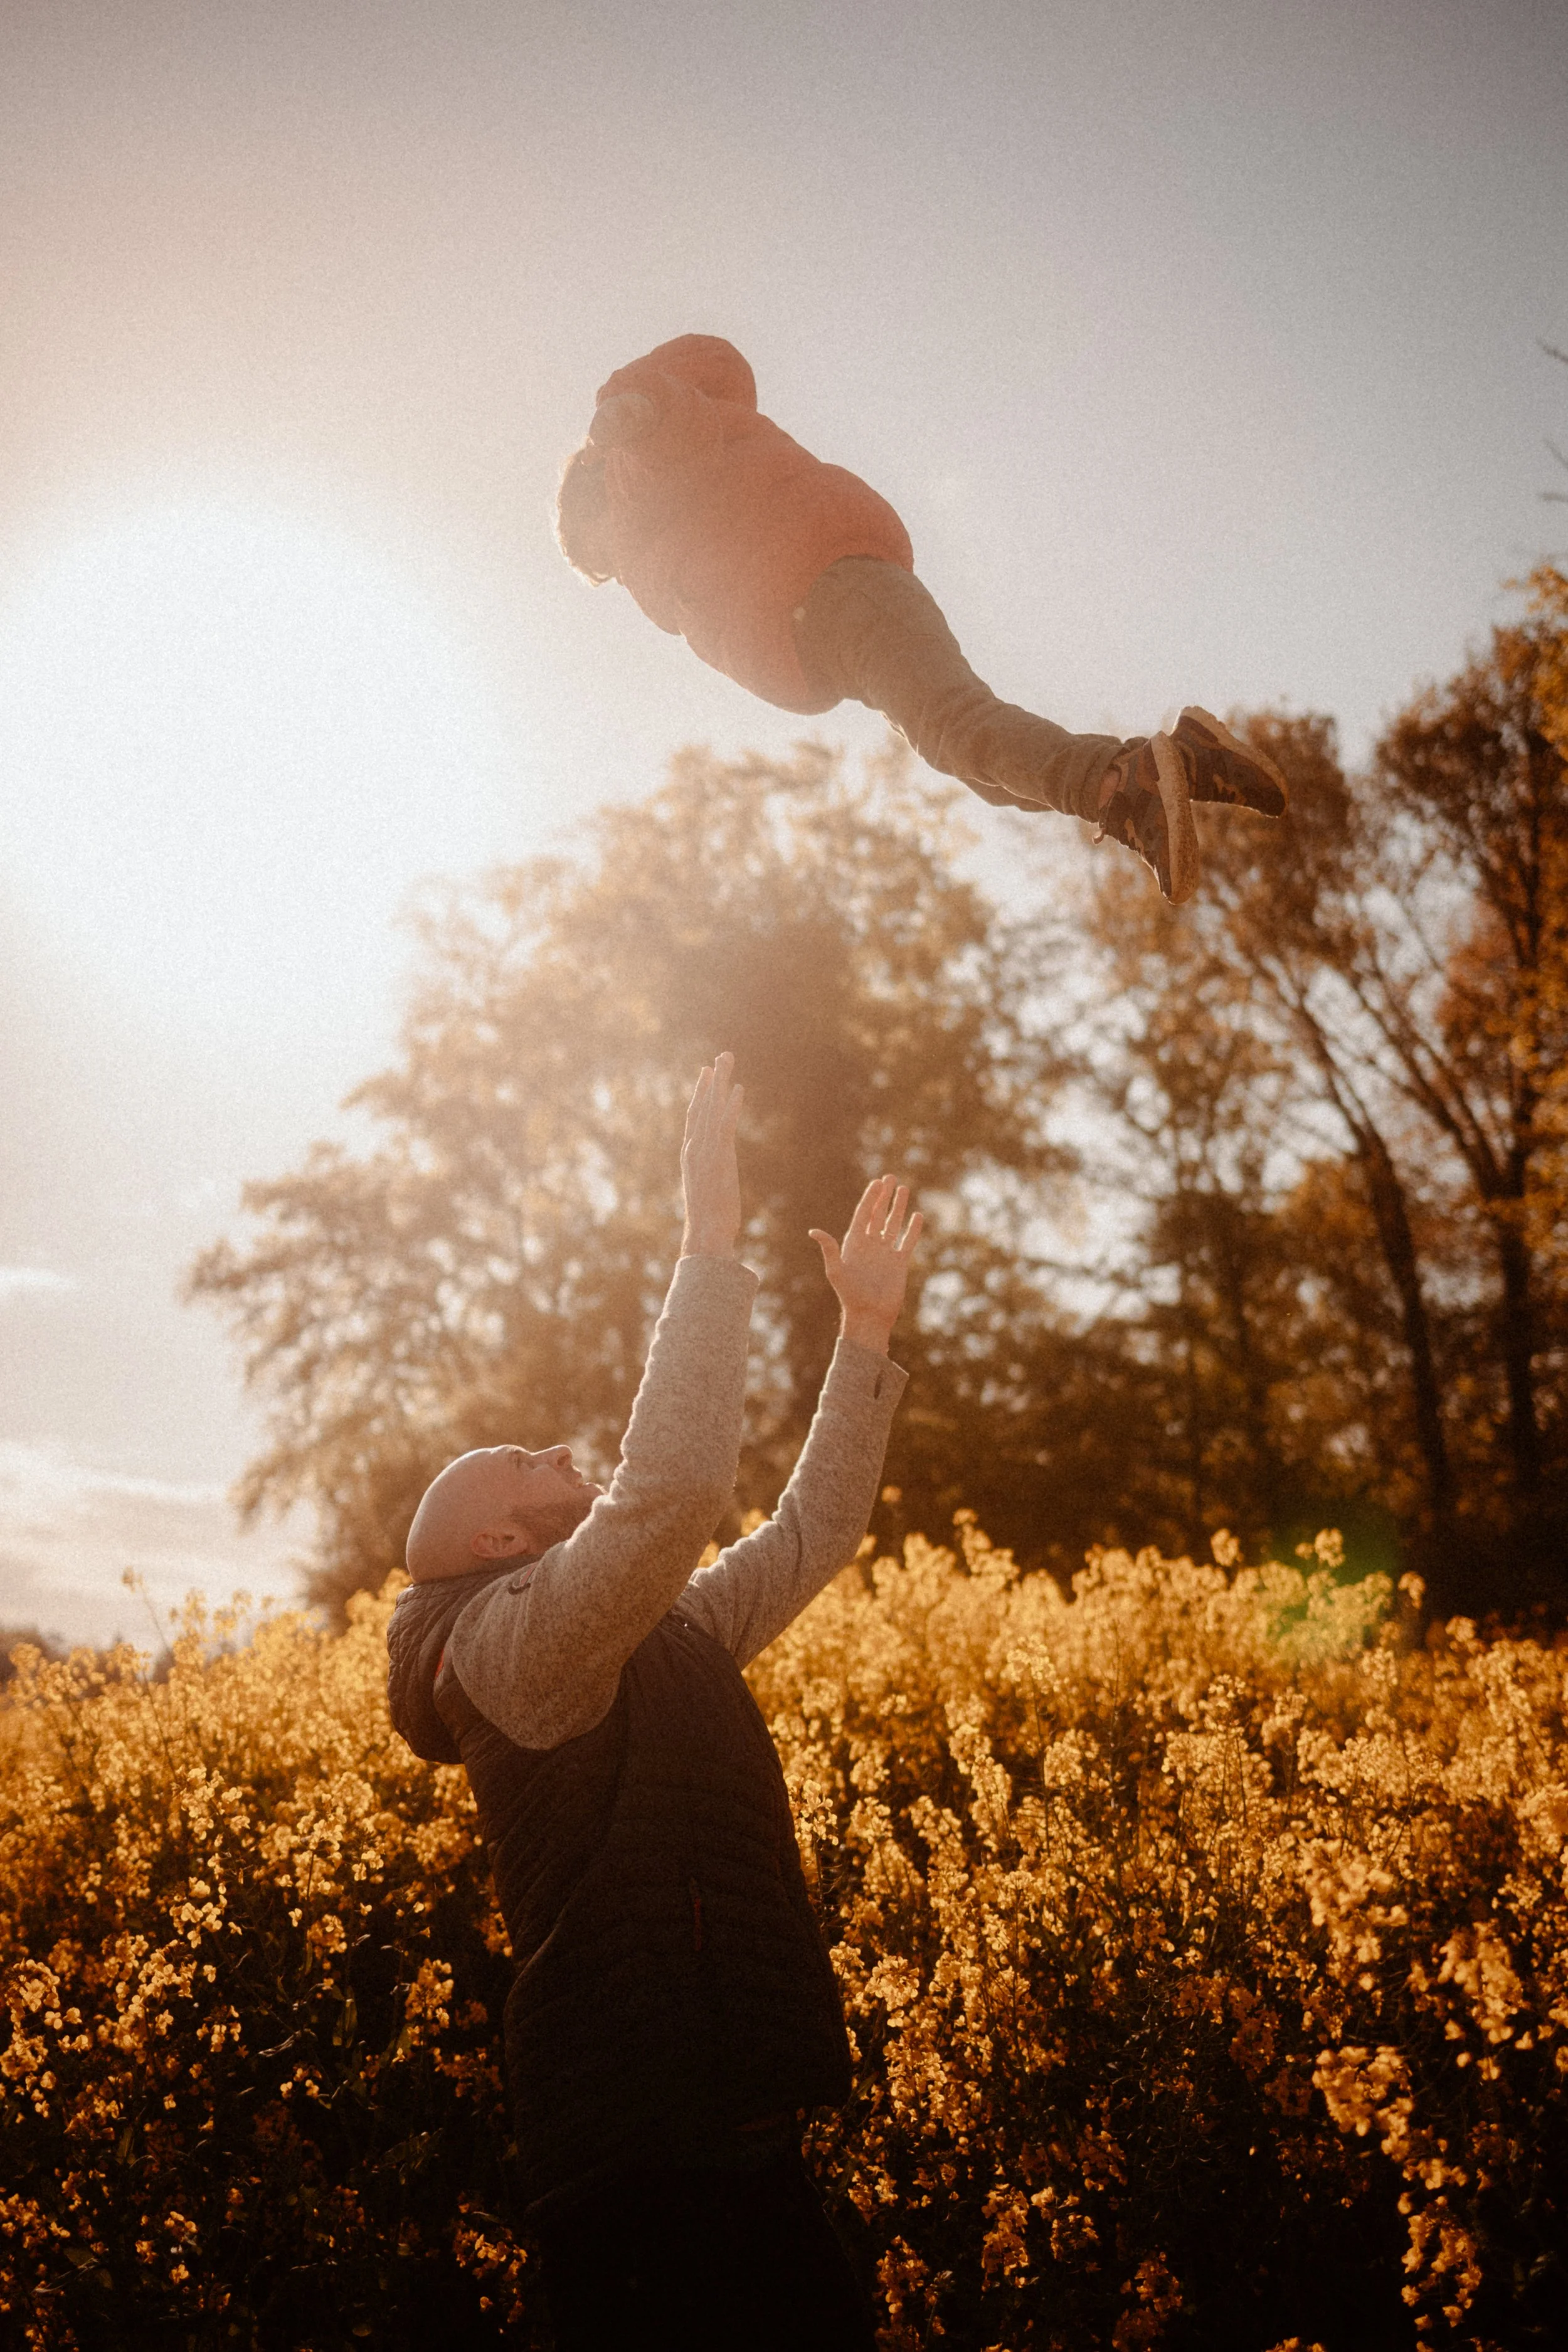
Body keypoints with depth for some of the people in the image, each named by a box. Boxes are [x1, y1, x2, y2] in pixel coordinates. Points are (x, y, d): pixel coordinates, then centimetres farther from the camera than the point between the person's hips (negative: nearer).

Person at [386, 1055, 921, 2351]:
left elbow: (813, 1529, 25)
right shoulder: (516, 1640, -10)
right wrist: (712, 1239, -21)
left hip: (732, 2143, 9)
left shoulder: (668, 1640, 17)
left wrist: (868, 1332, 19)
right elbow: (672, 1486, -27)